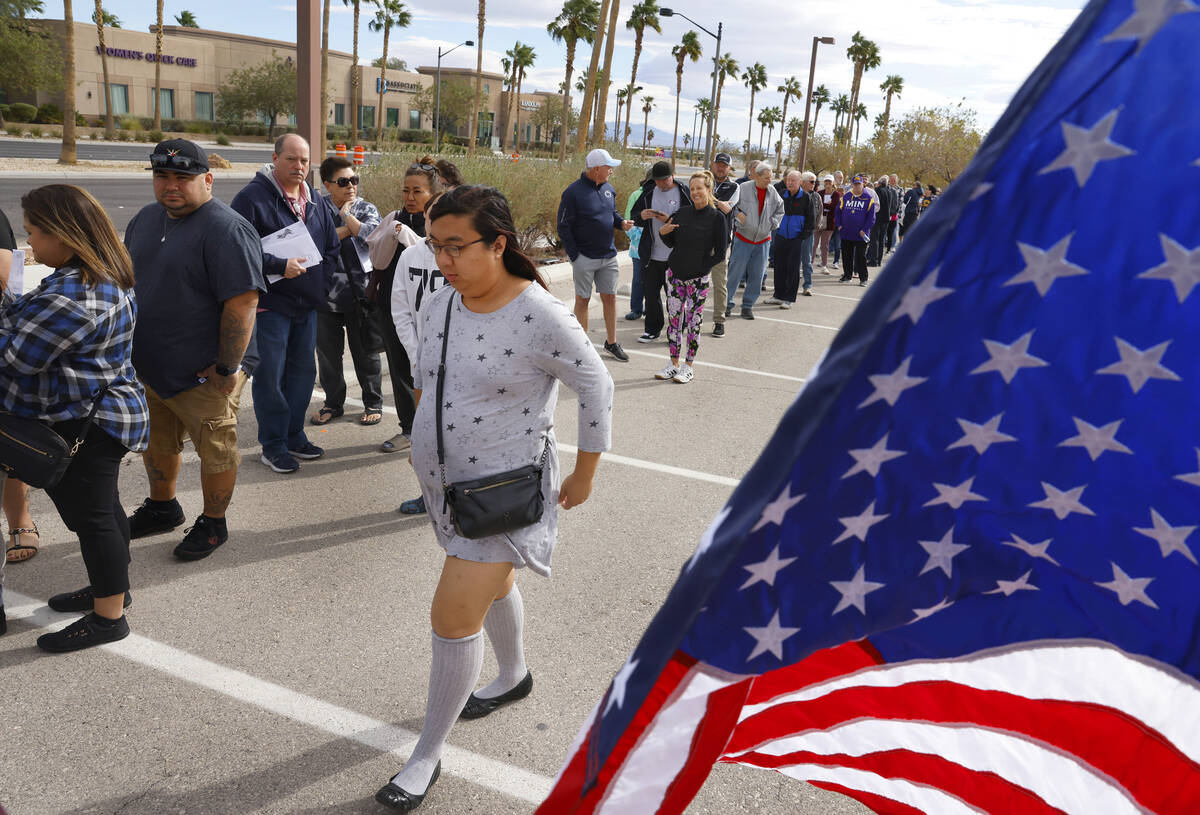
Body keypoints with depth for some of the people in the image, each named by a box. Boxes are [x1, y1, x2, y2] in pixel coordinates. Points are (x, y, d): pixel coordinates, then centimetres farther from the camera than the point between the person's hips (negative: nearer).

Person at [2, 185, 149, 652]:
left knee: (91, 515, 1)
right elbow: (49, 329, 15)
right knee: (101, 508, 21)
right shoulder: (105, 276, 7)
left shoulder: (73, 296, -26)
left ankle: (109, 617, 14)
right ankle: (112, 587, 38)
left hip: (84, 427, -10)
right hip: (102, 413, 10)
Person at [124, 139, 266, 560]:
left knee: (216, 449, 7)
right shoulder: (145, 219, 8)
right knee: (156, 443, 23)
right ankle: (162, 508, 45)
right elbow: (128, 280, 19)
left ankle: (213, 524, 27)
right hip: (147, 367, 8)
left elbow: (243, 301, -24)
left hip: (202, 375, -8)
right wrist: (128, 348, 16)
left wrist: (228, 368, -23)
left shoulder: (225, 230, -19)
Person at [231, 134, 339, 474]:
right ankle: (272, 445, 12)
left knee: (303, 371, 13)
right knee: (270, 376, 0)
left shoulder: (315, 201, 12)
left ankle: (294, 436, 27)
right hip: (270, 304, -7)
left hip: (307, 305, 7)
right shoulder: (253, 197, -10)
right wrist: (279, 267, -20)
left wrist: (321, 281, 8)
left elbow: (332, 246, 19)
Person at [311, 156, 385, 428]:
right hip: (326, 293, 1)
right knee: (327, 352, 10)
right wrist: (349, 229, -12)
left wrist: (346, 214, -8)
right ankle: (333, 403, 27)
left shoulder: (367, 209, 4)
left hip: (360, 294, -1)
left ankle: (373, 404, 22)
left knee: (366, 352, 7)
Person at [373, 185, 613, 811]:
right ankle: (514, 676, 52)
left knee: (454, 616, -7)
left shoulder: (541, 318, -23)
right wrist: (424, 441, 20)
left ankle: (428, 755, 12)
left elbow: (596, 387, -13)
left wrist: (585, 474, -6)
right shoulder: (441, 305, -3)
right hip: (444, 480, 7)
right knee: (491, 583, 26)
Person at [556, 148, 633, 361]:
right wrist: (575, 256, -13)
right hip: (585, 258, -6)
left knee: (610, 297, 9)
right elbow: (563, 227, -10)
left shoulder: (608, 188, 7)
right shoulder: (574, 192, -13)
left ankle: (611, 342, 21)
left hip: (608, 256, 6)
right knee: (583, 300, 4)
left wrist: (621, 222, -1)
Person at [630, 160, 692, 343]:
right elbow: (634, 217, 13)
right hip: (652, 253, 4)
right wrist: (641, 216, -10)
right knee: (650, 291, 9)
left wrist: (670, 220, -21)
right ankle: (653, 329, 22)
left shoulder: (684, 192, -5)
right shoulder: (648, 192, 8)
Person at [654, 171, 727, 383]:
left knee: (693, 322, 2)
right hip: (675, 273, 4)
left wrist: (700, 268, -9)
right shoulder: (682, 213, 6)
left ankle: (688, 366, 14)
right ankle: (674, 363, 19)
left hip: (698, 278, -4)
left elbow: (720, 254, -5)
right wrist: (663, 233, -6)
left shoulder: (717, 218, -6)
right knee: (673, 319, 7)